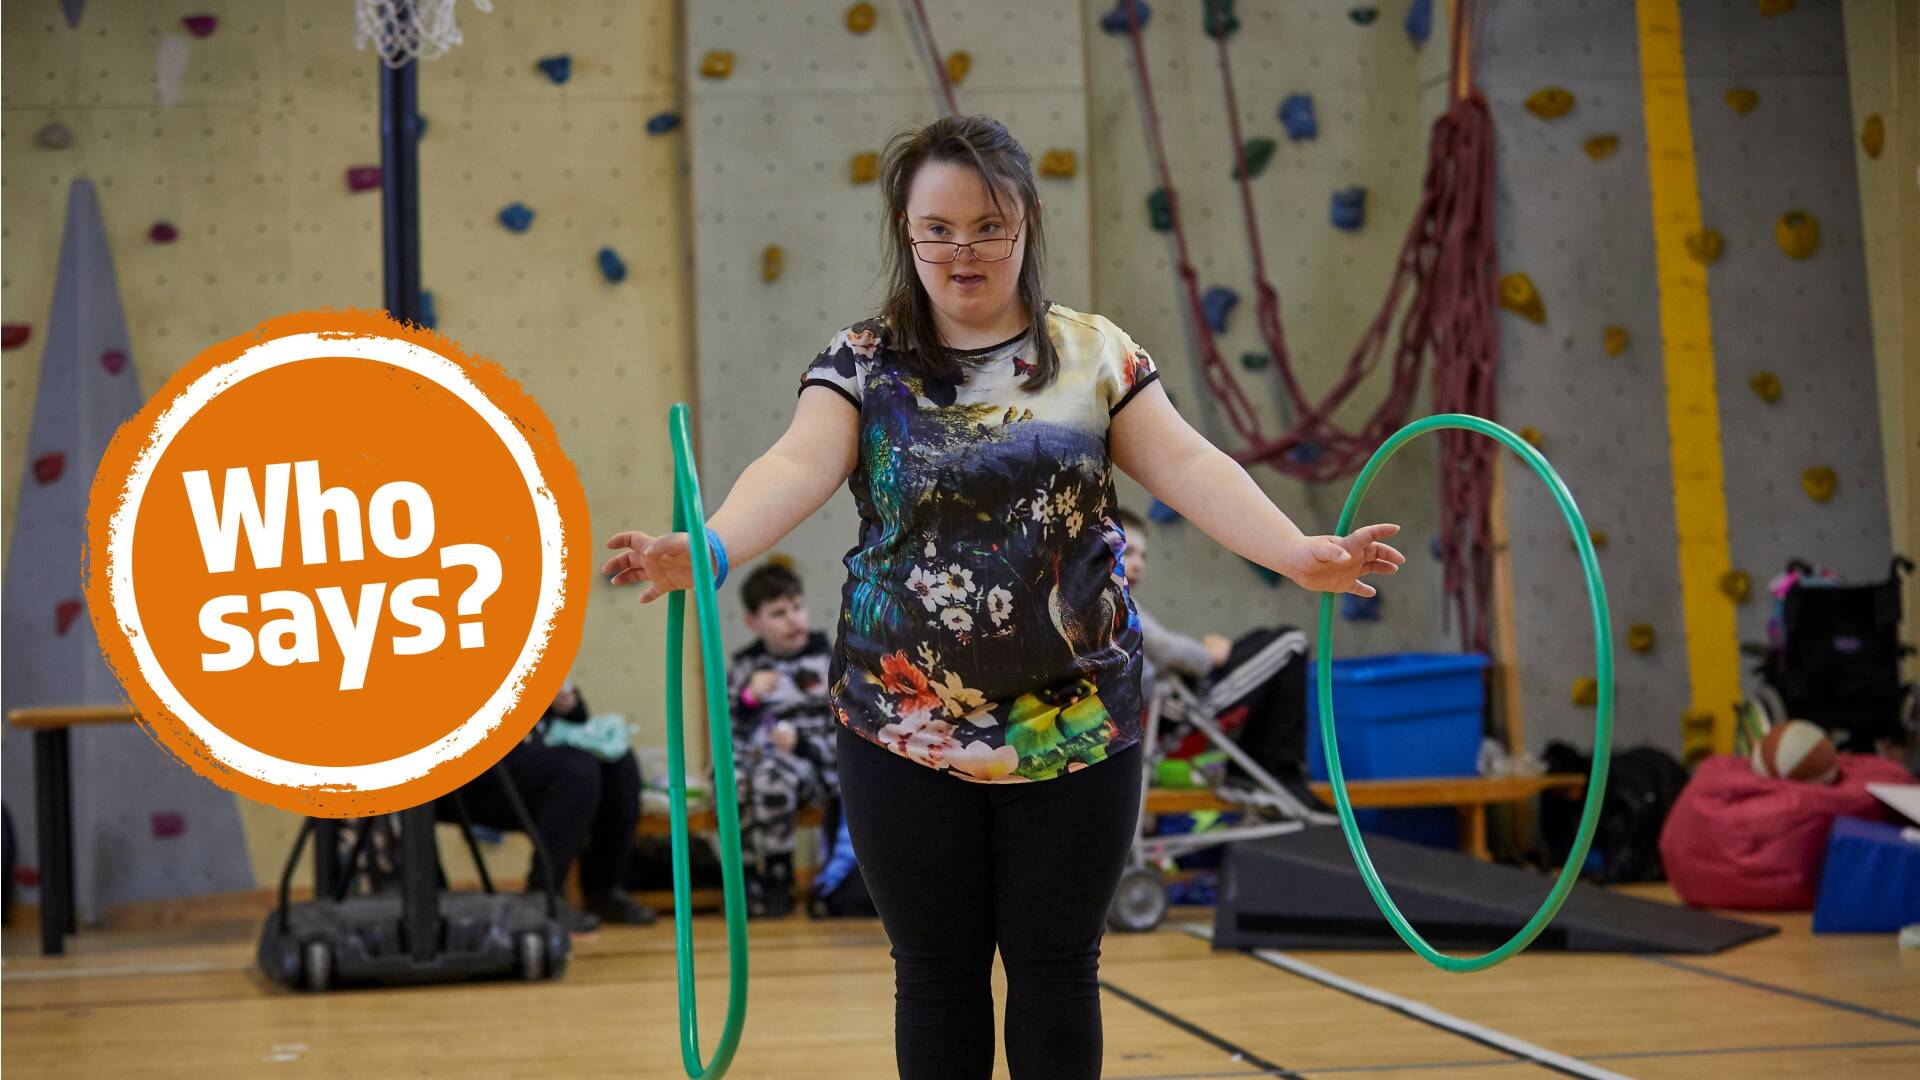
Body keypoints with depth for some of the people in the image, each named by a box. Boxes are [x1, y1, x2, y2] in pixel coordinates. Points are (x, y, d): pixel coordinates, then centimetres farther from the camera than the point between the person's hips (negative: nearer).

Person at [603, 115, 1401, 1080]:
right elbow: (797, 467, -16)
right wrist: (706, 548, -36)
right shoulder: (862, 364, 1)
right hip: (908, 737, 0)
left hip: (1075, 733, 1)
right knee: (937, 974, 9)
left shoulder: (1095, 353, 3)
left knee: (1056, 969, 9)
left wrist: (1296, 551, -24)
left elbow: (1185, 466, -7)